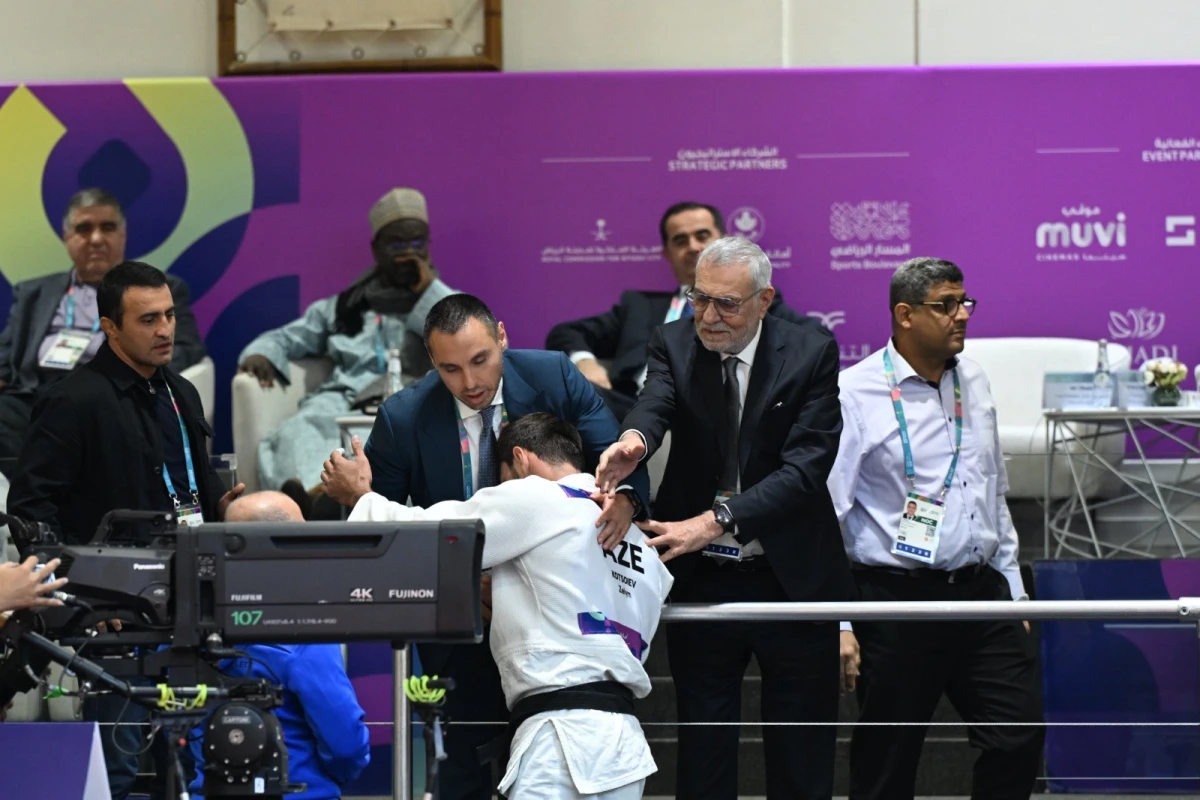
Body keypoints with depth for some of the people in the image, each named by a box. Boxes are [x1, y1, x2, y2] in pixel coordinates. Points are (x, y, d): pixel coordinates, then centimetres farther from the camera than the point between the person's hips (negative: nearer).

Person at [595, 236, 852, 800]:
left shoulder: (810, 353, -7)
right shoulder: (674, 344, 0)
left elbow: (805, 467, -17)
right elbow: (655, 399, -21)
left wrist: (716, 521, -28)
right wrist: (634, 438, -47)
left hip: (791, 580, -2)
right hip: (699, 581, 2)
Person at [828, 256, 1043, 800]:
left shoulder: (973, 384, 11)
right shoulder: (856, 393, -9)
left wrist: (1013, 591, 17)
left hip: (980, 593, 6)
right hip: (897, 601, -6)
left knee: (1020, 737, 1)